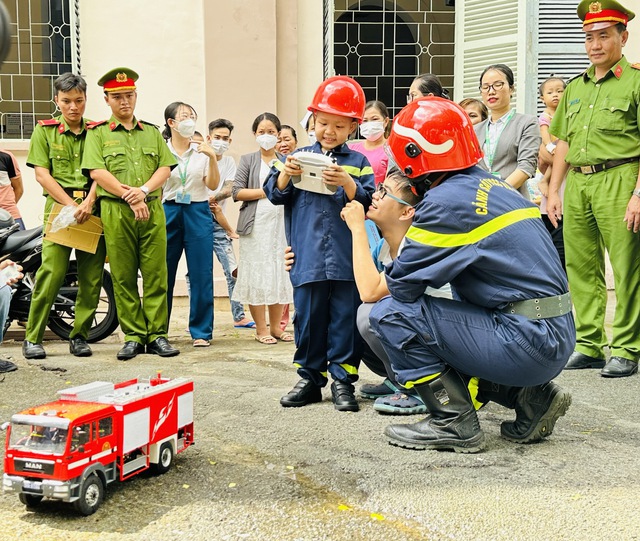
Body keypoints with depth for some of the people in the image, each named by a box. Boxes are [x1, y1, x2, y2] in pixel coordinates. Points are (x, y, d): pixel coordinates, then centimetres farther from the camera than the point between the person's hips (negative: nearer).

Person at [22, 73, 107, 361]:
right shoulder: (44, 130, 10)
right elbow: (42, 174, 1)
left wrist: (88, 202, -14)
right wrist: (71, 205, -10)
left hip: (92, 208, 2)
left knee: (92, 276, -1)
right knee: (51, 272, -11)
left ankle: (79, 336, 10)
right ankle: (33, 337, -1)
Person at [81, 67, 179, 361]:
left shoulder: (152, 132, 18)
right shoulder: (97, 133, 9)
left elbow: (165, 168, 9)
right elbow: (96, 171, -3)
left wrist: (144, 190, -10)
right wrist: (129, 196, -12)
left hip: (152, 209, 2)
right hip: (115, 211, -2)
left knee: (156, 274, -1)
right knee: (124, 277, 0)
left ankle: (157, 334, 4)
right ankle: (133, 336, 7)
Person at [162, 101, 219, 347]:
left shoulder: (202, 151, 6)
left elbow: (213, 185, -2)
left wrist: (212, 158, -15)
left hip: (198, 213, 1)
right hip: (169, 212, -1)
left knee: (201, 275, 0)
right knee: (163, 274, 4)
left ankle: (201, 331, 9)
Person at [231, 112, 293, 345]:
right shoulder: (248, 160, 8)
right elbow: (237, 192, -3)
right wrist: (267, 191, -9)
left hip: (282, 221, 3)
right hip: (256, 224, -2)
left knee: (280, 273, 4)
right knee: (257, 273, -3)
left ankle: (276, 326, 13)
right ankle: (261, 329, 4)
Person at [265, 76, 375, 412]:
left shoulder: (357, 163, 6)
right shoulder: (298, 157, 10)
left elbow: (368, 203, -2)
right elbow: (275, 194, 7)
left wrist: (347, 183, -18)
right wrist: (285, 174, -11)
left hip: (347, 259, -1)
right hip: (307, 258, 1)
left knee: (345, 319, 2)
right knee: (308, 318, 7)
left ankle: (343, 379, 12)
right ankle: (310, 378, 18)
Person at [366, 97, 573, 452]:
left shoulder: (445, 203, -13)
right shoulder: (492, 186, 14)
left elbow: (372, 290, -7)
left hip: (526, 341, -9)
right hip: (558, 337, 9)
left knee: (390, 313, -8)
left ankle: (453, 422, -1)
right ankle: (532, 397, 17)